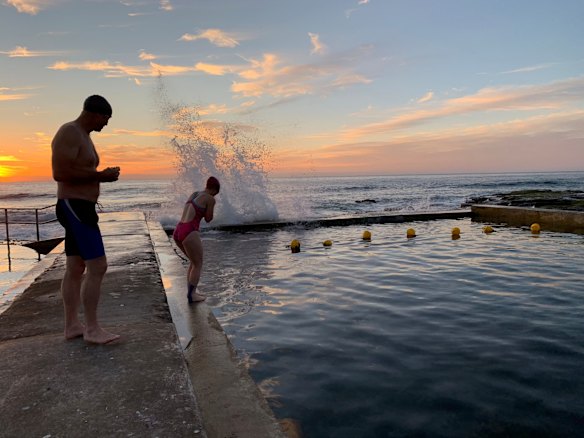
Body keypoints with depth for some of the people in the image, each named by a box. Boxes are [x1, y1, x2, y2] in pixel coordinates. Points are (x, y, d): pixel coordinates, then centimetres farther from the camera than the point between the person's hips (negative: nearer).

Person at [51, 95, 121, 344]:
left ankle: (72, 326, 18)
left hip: (80, 208, 11)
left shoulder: (83, 136, 19)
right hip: (75, 208, -11)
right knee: (97, 267, -12)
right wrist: (100, 175, -18)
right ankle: (92, 329, -5)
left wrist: (103, 175, 10)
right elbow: (60, 173, -23)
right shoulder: (68, 133, -14)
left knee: (75, 269, 11)